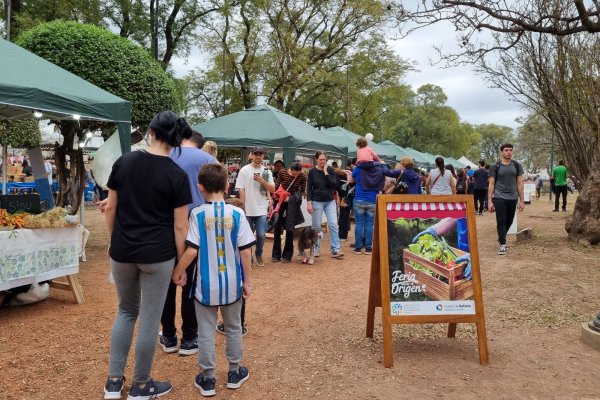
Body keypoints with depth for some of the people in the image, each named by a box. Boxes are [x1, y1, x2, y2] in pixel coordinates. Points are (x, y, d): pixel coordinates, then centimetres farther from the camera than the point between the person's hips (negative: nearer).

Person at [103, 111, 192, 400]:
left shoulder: (124, 162, -2)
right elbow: (179, 226, -9)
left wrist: (114, 241, 16)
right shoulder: (177, 175, -10)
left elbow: (110, 208, 3)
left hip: (122, 252, 4)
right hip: (157, 255, -3)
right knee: (150, 319, 9)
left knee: (126, 311, 22)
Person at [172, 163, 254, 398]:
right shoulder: (237, 214, -8)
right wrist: (248, 280, 2)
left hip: (206, 284, -1)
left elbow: (192, 250, -15)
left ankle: (207, 379, 20)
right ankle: (235, 373, 30)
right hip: (232, 283, 2)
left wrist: (178, 272, 2)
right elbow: (245, 251, -8)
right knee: (233, 328, 18)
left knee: (206, 331, 11)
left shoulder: (197, 214, -11)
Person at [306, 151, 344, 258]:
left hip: (330, 201, 1)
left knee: (334, 224, -7)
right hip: (317, 201, -1)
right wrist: (309, 202, -11)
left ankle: (335, 250, -5)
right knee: (316, 226, 3)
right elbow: (309, 188, -3)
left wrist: (326, 173, -14)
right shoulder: (312, 171, -3)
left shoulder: (330, 170, 0)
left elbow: (335, 185, -10)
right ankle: (316, 249, 16)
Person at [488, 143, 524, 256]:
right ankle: (503, 244, -4)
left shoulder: (517, 166, 5)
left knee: (509, 221, 13)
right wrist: (490, 201, -8)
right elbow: (491, 184, -1)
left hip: (512, 198, 3)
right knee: (501, 221, -7)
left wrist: (522, 200, 1)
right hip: (499, 198, -3)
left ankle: (501, 238, 36)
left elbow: (520, 183, 6)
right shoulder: (495, 167, -2)